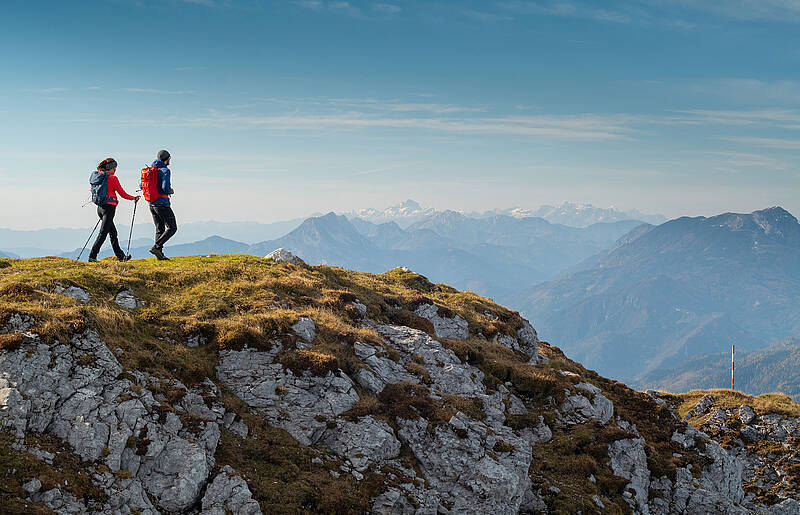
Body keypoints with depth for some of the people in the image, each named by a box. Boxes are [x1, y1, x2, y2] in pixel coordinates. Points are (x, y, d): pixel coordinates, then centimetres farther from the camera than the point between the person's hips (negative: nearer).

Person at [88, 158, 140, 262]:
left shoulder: (98, 176, 10)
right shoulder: (112, 178, -11)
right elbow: (123, 194, -8)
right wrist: (134, 198, 8)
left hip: (100, 207, 8)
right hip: (109, 207, -8)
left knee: (113, 232, 16)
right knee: (103, 233, -7)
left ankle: (121, 256, 23)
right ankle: (92, 256, -10)